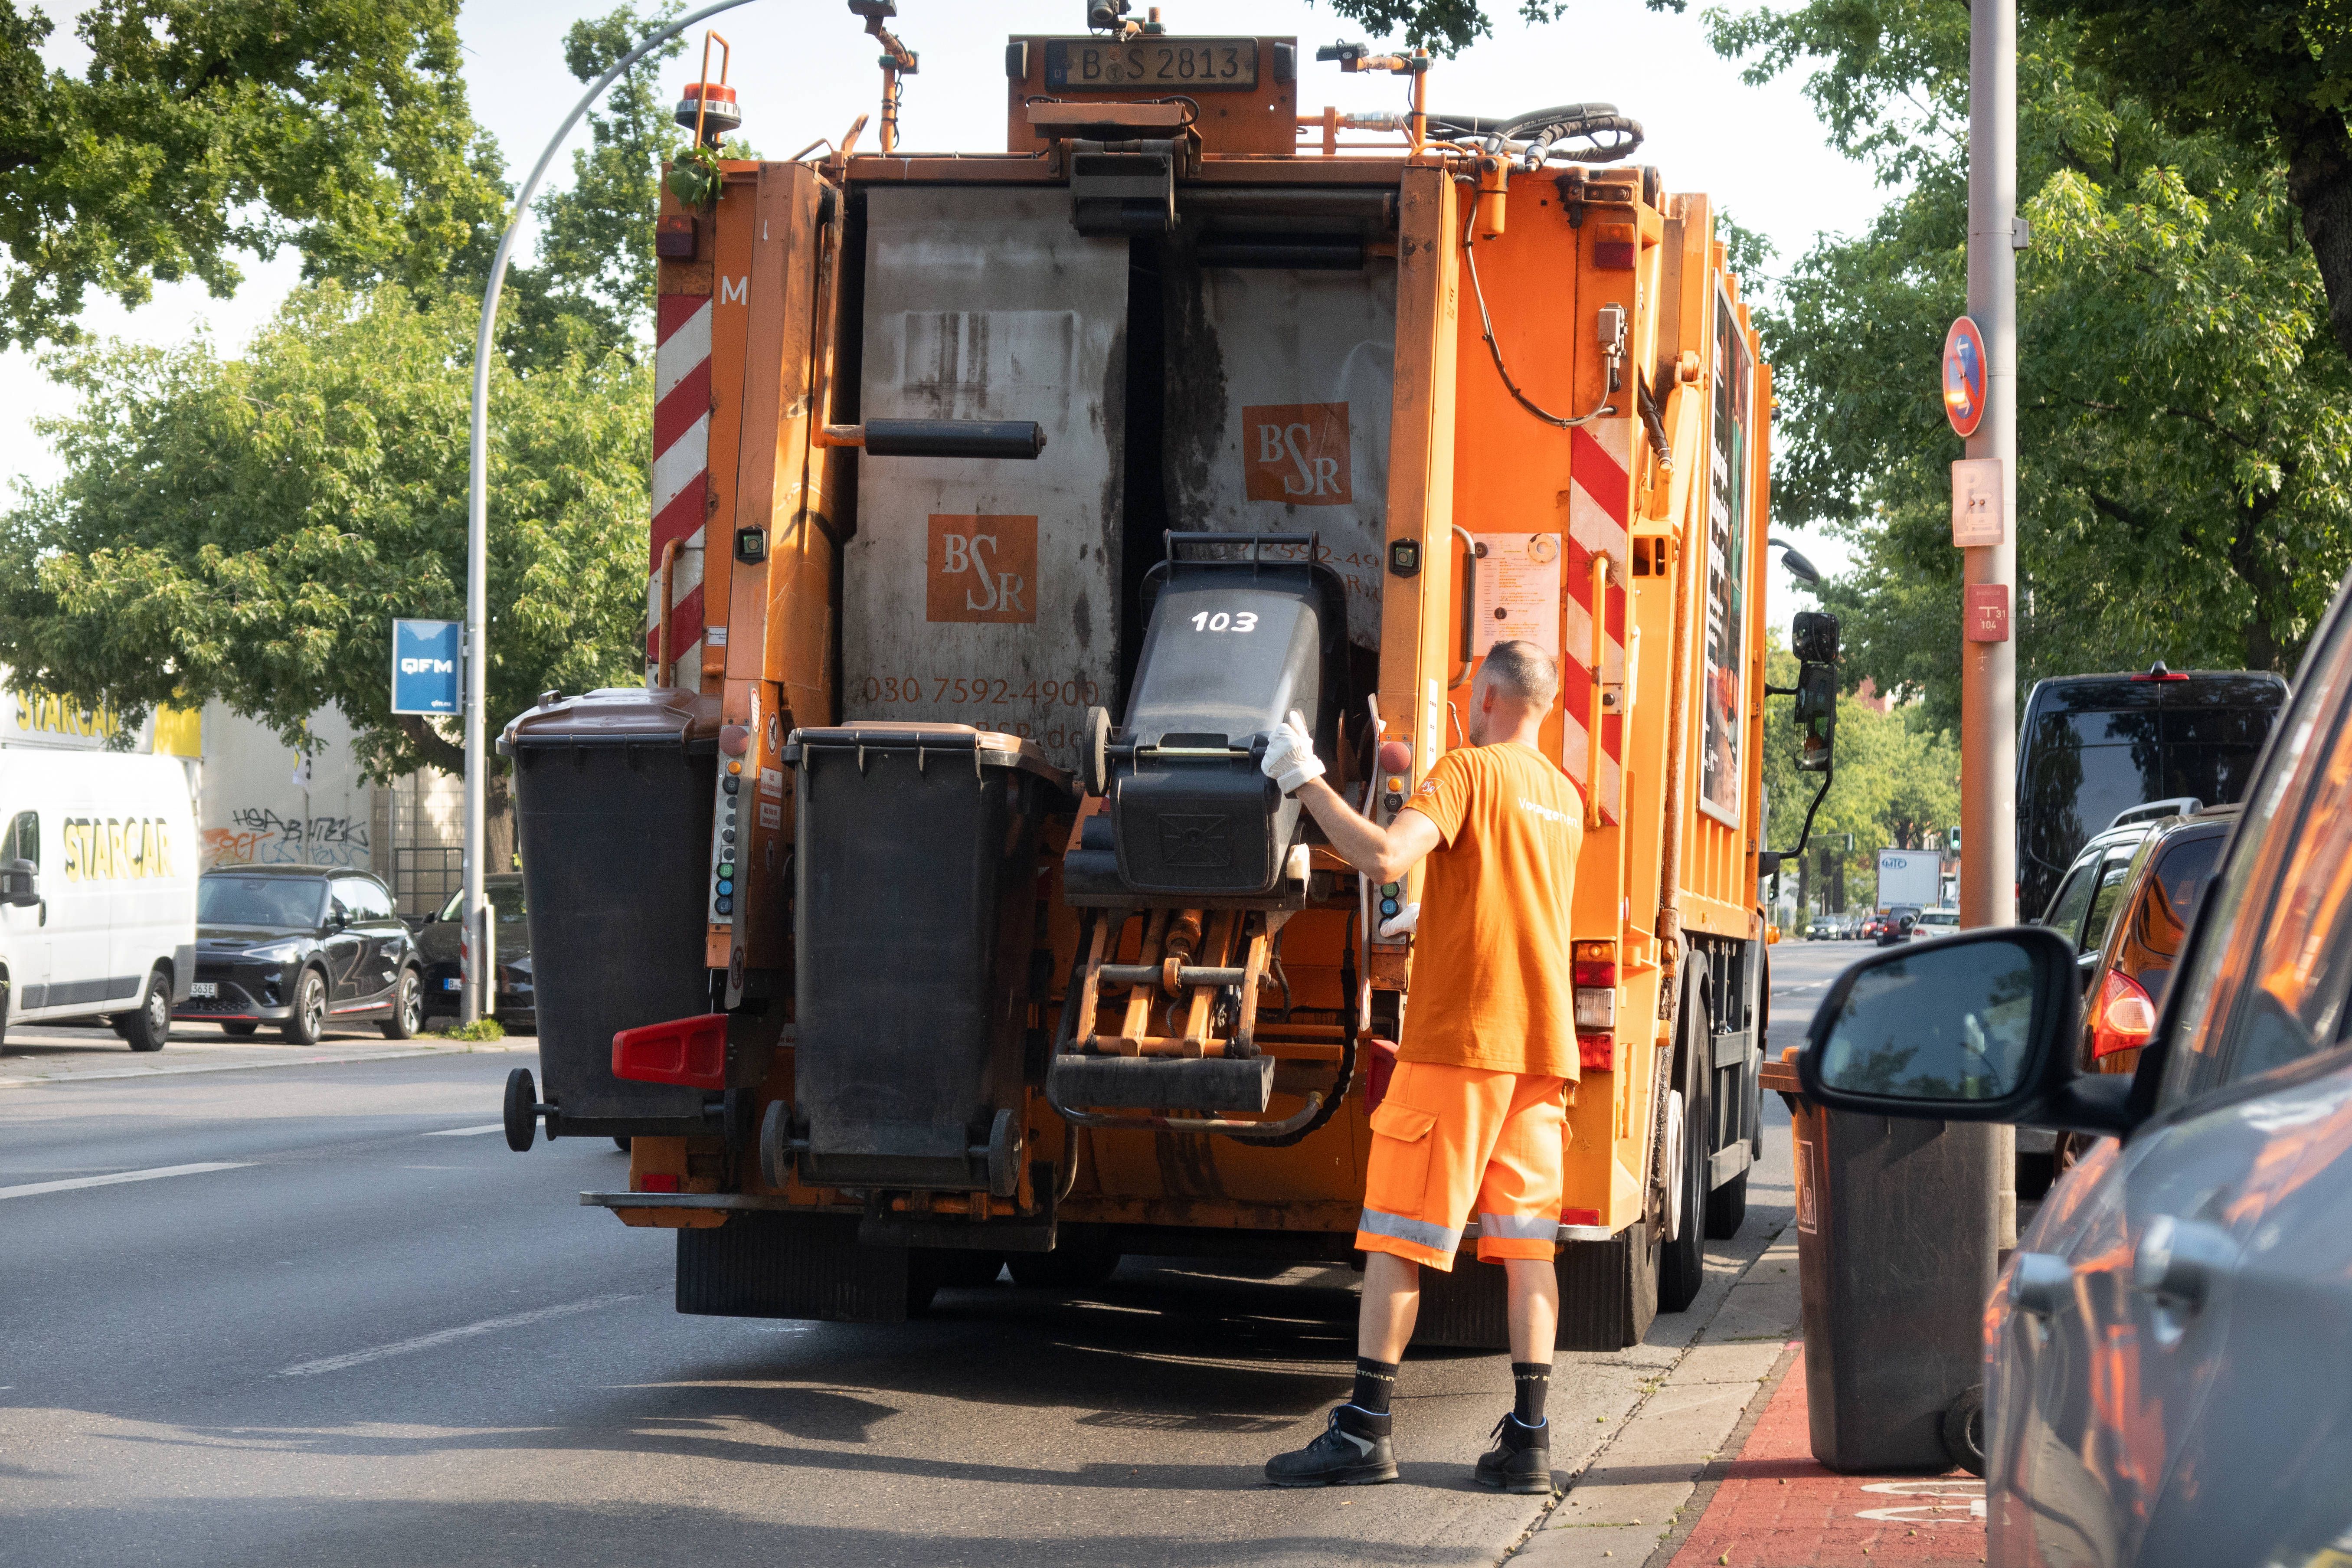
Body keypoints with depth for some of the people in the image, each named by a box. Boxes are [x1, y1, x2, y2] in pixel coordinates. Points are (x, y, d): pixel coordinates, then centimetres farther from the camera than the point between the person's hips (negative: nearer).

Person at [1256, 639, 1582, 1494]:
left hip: (1457, 1038, -7)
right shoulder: (1564, 797, 16)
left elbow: (1384, 856, -24)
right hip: (1542, 1043, 7)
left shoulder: (1470, 771, -8)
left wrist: (1306, 781, -14)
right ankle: (1528, 1438, 3)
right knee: (1526, 1239, 6)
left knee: (1396, 1232, -2)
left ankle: (1364, 1431, -3)